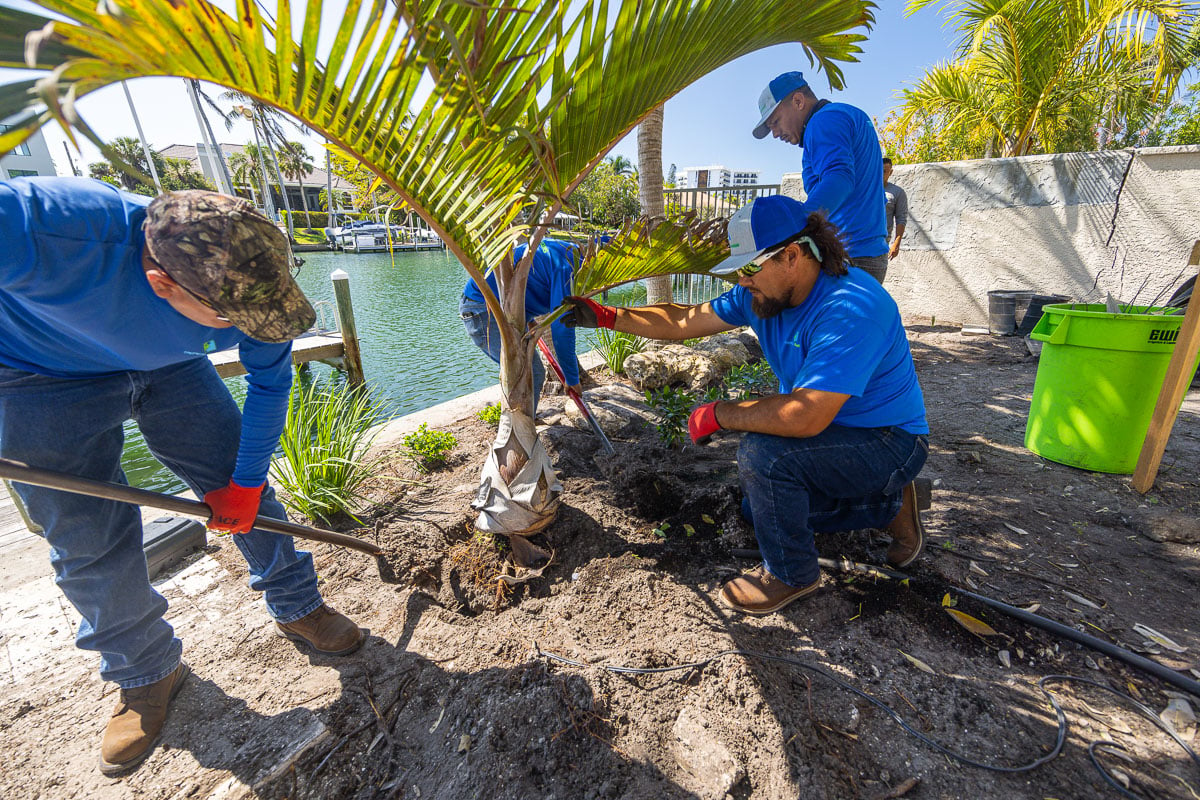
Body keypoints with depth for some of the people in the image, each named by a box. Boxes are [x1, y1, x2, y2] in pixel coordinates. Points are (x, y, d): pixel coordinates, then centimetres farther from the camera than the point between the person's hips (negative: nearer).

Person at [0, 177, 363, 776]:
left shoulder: (245, 278, -26)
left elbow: (269, 380, -12)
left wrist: (245, 484, -8)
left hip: (170, 369, 2)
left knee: (242, 487, 1)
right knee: (88, 541, 0)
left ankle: (297, 608, 21)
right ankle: (144, 674, 23)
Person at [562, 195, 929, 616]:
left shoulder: (850, 308, -34)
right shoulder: (765, 293, -6)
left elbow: (806, 416, -41)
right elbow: (685, 320, -3)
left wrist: (717, 414, -29)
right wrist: (605, 316, -7)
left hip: (888, 441, -9)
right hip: (834, 429, 9)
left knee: (762, 453, -32)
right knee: (759, 509, 19)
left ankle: (792, 575, -5)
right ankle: (890, 504, 24)